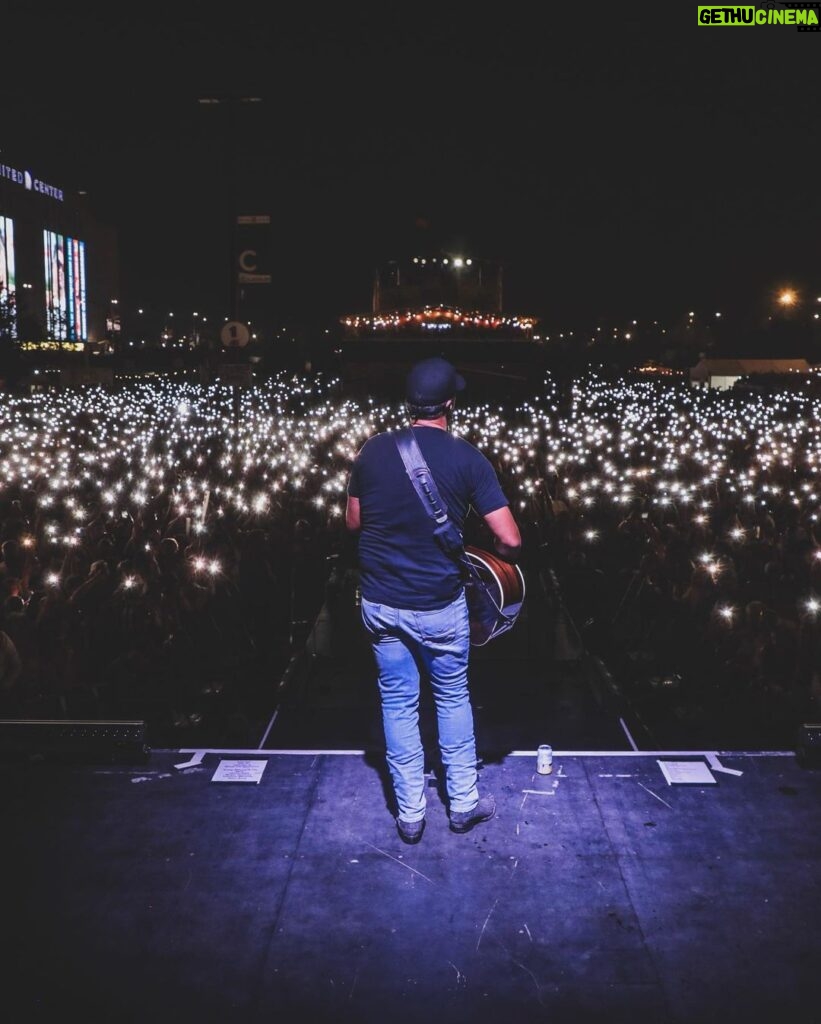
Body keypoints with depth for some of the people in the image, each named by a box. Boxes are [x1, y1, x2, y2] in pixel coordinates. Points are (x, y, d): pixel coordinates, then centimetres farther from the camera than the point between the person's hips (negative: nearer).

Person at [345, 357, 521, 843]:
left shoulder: (373, 450, -5)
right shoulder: (467, 458, -12)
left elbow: (353, 522, 7)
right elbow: (510, 540, -14)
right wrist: (505, 558, 8)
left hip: (380, 602, 2)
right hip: (439, 605, -2)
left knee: (398, 703, 15)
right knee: (453, 697, 18)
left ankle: (410, 814, 25)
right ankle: (464, 801, 32)